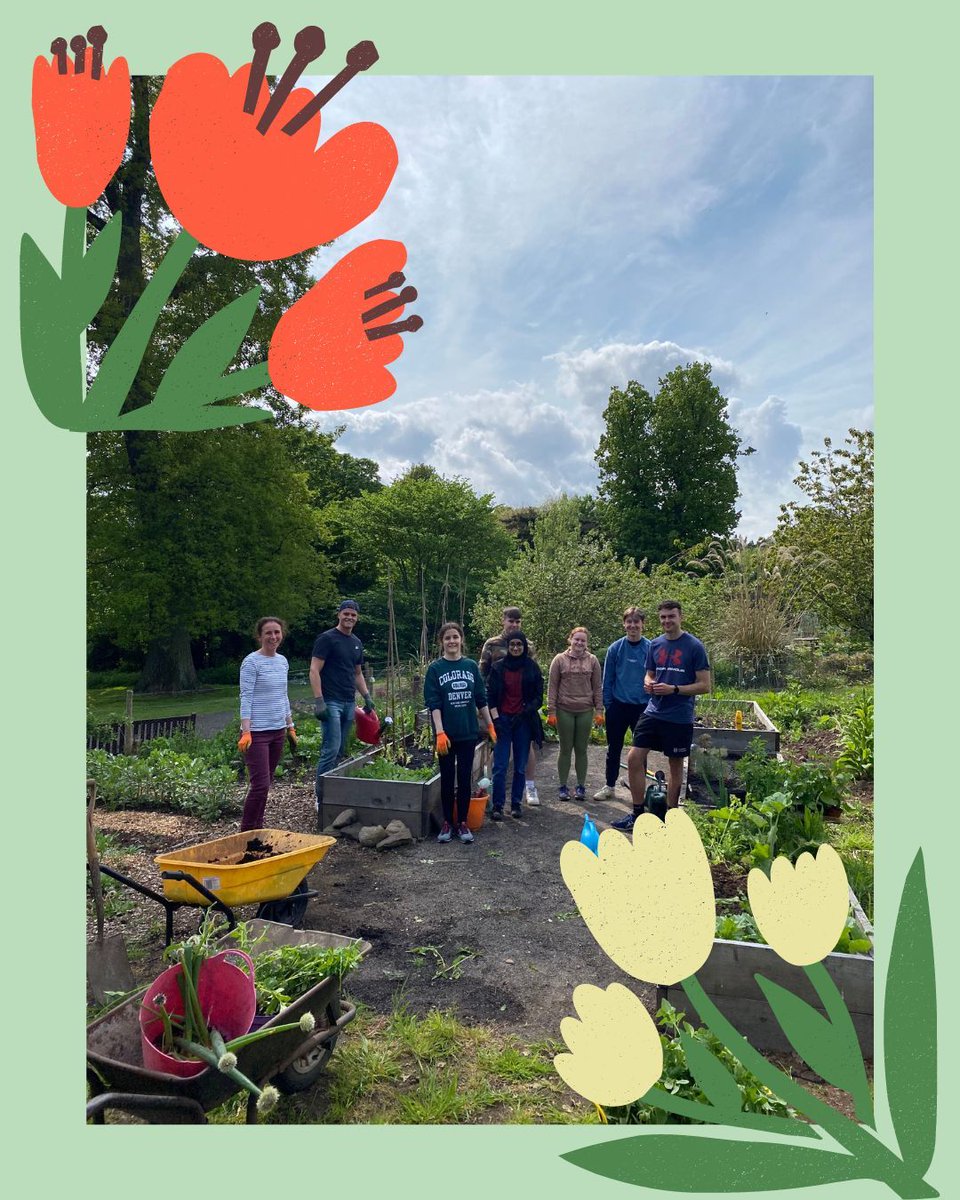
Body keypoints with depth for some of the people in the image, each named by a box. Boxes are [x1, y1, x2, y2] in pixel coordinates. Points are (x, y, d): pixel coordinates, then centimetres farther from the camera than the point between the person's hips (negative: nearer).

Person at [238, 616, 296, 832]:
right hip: (257, 732, -7)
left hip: (277, 731, 7)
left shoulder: (282, 661, 12)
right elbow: (246, 698, -12)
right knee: (260, 785, -9)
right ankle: (245, 832, 5)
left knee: (266, 783, 12)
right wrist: (246, 732, -20)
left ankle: (257, 829, 22)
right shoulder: (251, 662, -9)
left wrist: (290, 727, 18)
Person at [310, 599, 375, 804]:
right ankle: (322, 799, -1)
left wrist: (367, 697, 15)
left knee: (341, 751, 9)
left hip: (349, 703, 7)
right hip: (331, 702, -7)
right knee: (331, 750, -10)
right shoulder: (327, 639, -6)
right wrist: (319, 701, -18)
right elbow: (314, 670, -11)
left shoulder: (357, 643, 16)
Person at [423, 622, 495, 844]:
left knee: (464, 778, 7)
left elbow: (481, 700, 9)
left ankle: (462, 823, 19)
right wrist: (440, 733, -17)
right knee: (447, 779, 7)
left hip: (468, 732, 2)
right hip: (447, 734, -2)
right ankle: (447, 823, 19)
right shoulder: (435, 668, -4)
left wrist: (490, 726, 9)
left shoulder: (471, 666, 4)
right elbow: (433, 704, -8)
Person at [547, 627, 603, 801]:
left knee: (581, 749, 9)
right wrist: (551, 712, -6)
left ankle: (581, 786, 19)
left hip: (585, 711, 1)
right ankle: (563, 787, 16)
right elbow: (552, 687, -1)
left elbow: (597, 687, 6)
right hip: (564, 711, -1)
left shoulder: (592, 660, 4)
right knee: (565, 749, 6)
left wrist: (599, 710, 0)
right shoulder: (560, 660, 0)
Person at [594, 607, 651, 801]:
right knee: (614, 748, 12)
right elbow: (607, 680, 2)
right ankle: (610, 787, 26)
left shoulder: (651, 648, -7)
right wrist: (607, 705, 0)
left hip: (643, 707, -1)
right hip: (618, 706, 1)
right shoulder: (615, 648, -4)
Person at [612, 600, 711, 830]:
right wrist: (649, 684, -4)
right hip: (653, 712, 4)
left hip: (679, 718, -4)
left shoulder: (694, 646, -8)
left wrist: (674, 689, -18)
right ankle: (637, 813, 11)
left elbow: (705, 686, -9)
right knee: (634, 758, -3)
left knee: (675, 764, 9)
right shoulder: (655, 645, 7)